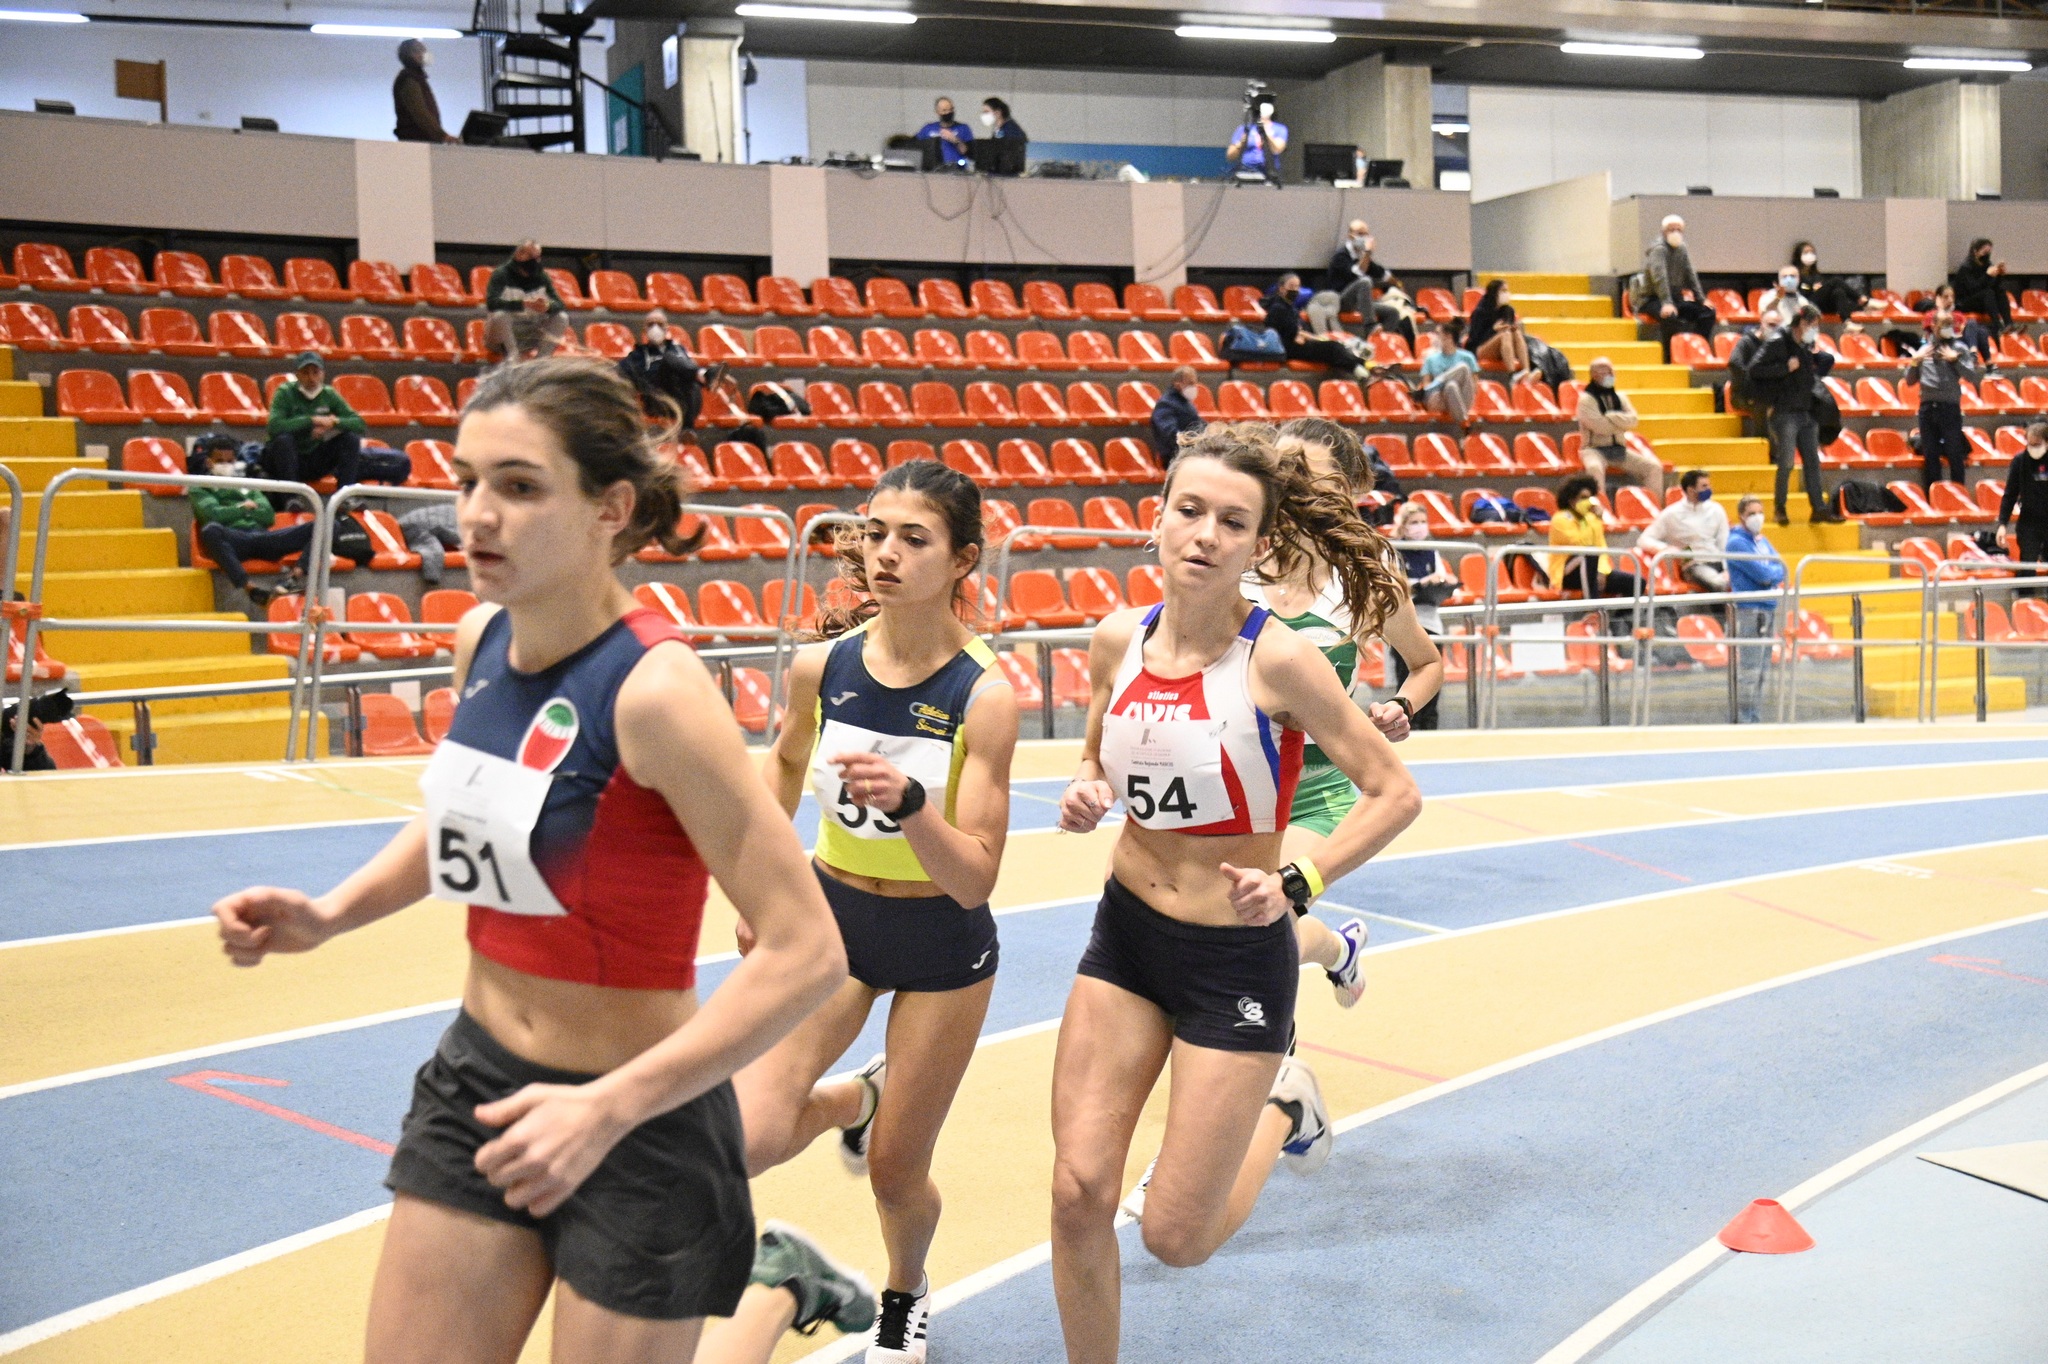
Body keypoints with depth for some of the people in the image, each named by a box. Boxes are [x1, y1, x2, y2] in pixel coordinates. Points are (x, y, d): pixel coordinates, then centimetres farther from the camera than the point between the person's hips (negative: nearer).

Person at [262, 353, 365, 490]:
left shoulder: (329, 395, 1)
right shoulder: (285, 393, -9)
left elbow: (360, 425, -7)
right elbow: (273, 427, -27)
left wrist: (334, 422, -25)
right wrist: (312, 420, -28)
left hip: (317, 462, 3)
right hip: (289, 461, -3)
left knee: (351, 438, -14)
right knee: (283, 439, -33)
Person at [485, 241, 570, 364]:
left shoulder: (542, 277, 2)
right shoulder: (501, 274, -11)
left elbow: (562, 306, -6)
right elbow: (492, 303, -28)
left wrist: (548, 307, -31)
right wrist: (523, 304, -40)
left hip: (531, 337, 4)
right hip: (501, 338, -4)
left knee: (562, 317, -14)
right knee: (500, 314, -35)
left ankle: (542, 357, -18)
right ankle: (513, 357, -23)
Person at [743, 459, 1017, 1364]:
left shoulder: (983, 695, -22)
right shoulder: (821, 666, -13)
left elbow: (974, 881, -23)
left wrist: (910, 802, -40)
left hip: (943, 948, -2)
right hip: (832, 916, 3)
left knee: (895, 1175, 9)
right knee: (747, 1139, -15)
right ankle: (855, 1101, 22)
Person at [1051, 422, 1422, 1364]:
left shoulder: (1277, 659, -18)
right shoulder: (1119, 640, -3)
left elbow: (1394, 793, -12)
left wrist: (1297, 885, -22)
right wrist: (1085, 794, -7)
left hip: (1237, 958, -4)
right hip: (1125, 935, 4)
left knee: (1174, 1238, 3)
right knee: (1078, 1195, 0)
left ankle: (1282, 1107, 32)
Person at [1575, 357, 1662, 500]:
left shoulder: (1620, 397, 14)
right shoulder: (1586, 399, -4)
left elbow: (1633, 420, -1)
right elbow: (1600, 426, -17)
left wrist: (1611, 417, -12)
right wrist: (1621, 422, -3)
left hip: (1619, 449, 6)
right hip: (1595, 449, -6)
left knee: (1654, 466, -10)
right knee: (1595, 468, -39)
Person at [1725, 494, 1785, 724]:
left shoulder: (1762, 541, 16)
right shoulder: (1737, 543, -10)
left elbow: (1781, 568, 11)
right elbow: (1763, 574, -16)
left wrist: (1771, 575, -7)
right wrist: (1775, 573, 2)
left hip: (1769, 609, 8)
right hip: (1749, 610, -8)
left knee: (1762, 671, 11)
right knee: (1749, 671, -9)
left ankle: (1755, 720, 16)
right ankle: (1744, 721, -5)